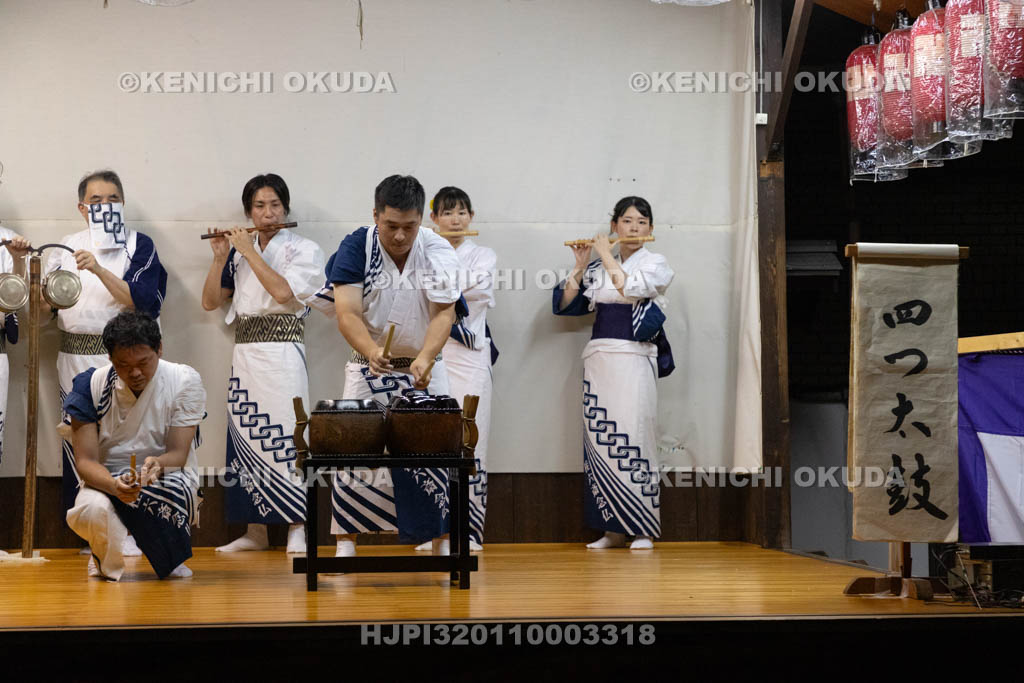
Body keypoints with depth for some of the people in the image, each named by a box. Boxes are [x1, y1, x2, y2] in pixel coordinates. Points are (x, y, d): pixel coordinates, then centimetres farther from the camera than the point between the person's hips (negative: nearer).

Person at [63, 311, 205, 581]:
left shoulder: (185, 381, -10)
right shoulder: (90, 386, -8)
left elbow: (178, 454, -12)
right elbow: (85, 461, -11)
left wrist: (157, 465, -38)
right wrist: (114, 484, -34)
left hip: (167, 479, 0)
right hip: (108, 477, 0)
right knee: (92, 510, -36)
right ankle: (109, 561, 2)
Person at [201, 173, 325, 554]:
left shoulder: (303, 250, 2)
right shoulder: (239, 252, 15)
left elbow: (283, 291, -16)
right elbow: (210, 302, 13)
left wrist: (249, 251, -10)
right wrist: (220, 258, 1)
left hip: (281, 355, -5)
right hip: (244, 353, 5)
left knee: (283, 436, -10)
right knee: (246, 437, 4)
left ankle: (297, 530, -7)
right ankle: (255, 532, 10)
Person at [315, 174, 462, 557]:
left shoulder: (439, 253, -8)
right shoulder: (356, 249, -11)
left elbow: (445, 312, -15)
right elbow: (347, 313, -20)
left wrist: (425, 359, -33)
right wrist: (372, 351, -40)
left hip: (424, 372, 1)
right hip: (368, 371, -1)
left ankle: (443, 546, 6)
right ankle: (344, 548, 0)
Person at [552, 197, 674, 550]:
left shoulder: (655, 264, 5)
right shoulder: (598, 267, 16)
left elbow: (629, 287, -14)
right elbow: (566, 303, 10)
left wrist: (606, 256, -4)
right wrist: (581, 266, 2)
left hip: (633, 360, -4)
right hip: (598, 359, 4)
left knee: (633, 438, -9)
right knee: (600, 439, 1)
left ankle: (642, 530, -5)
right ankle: (613, 530, 6)